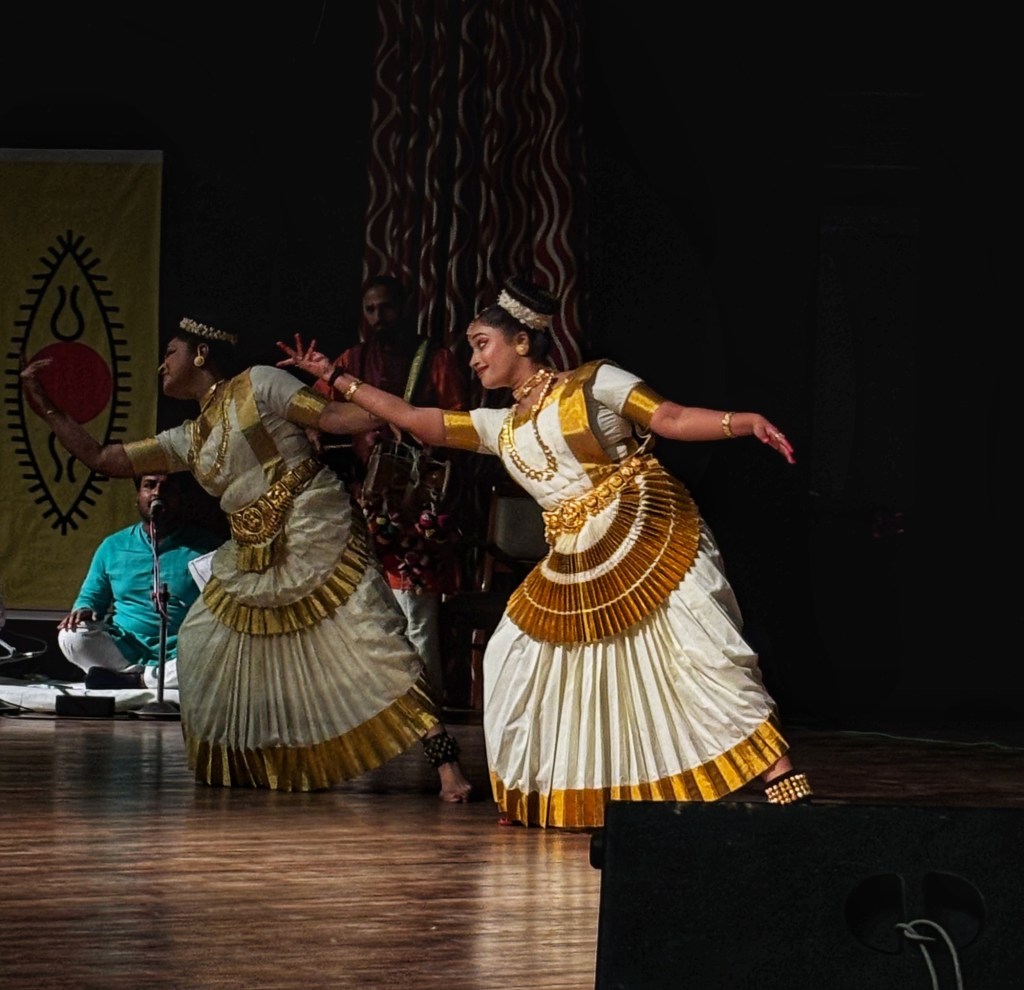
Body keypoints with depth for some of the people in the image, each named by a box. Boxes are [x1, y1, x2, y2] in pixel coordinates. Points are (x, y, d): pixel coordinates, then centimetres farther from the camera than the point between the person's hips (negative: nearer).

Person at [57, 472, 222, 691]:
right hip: (122, 652, 2)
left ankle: (132, 680, -22)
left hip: (179, 659, -2)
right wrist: (83, 610, -7)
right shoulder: (113, 546, 12)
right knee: (72, 636, -25)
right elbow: (90, 597, 19)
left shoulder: (204, 547, 4)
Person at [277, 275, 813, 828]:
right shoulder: (500, 427, 16)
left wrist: (744, 423, -24)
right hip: (573, 569, 7)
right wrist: (335, 379, 17)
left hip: (647, 543, -7)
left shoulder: (593, 383, -1)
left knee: (700, 655, -16)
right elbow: (415, 421, 17)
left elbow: (672, 418, -8)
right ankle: (528, 794, 20)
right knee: (516, 661, 7)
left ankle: (780, 781, -17)